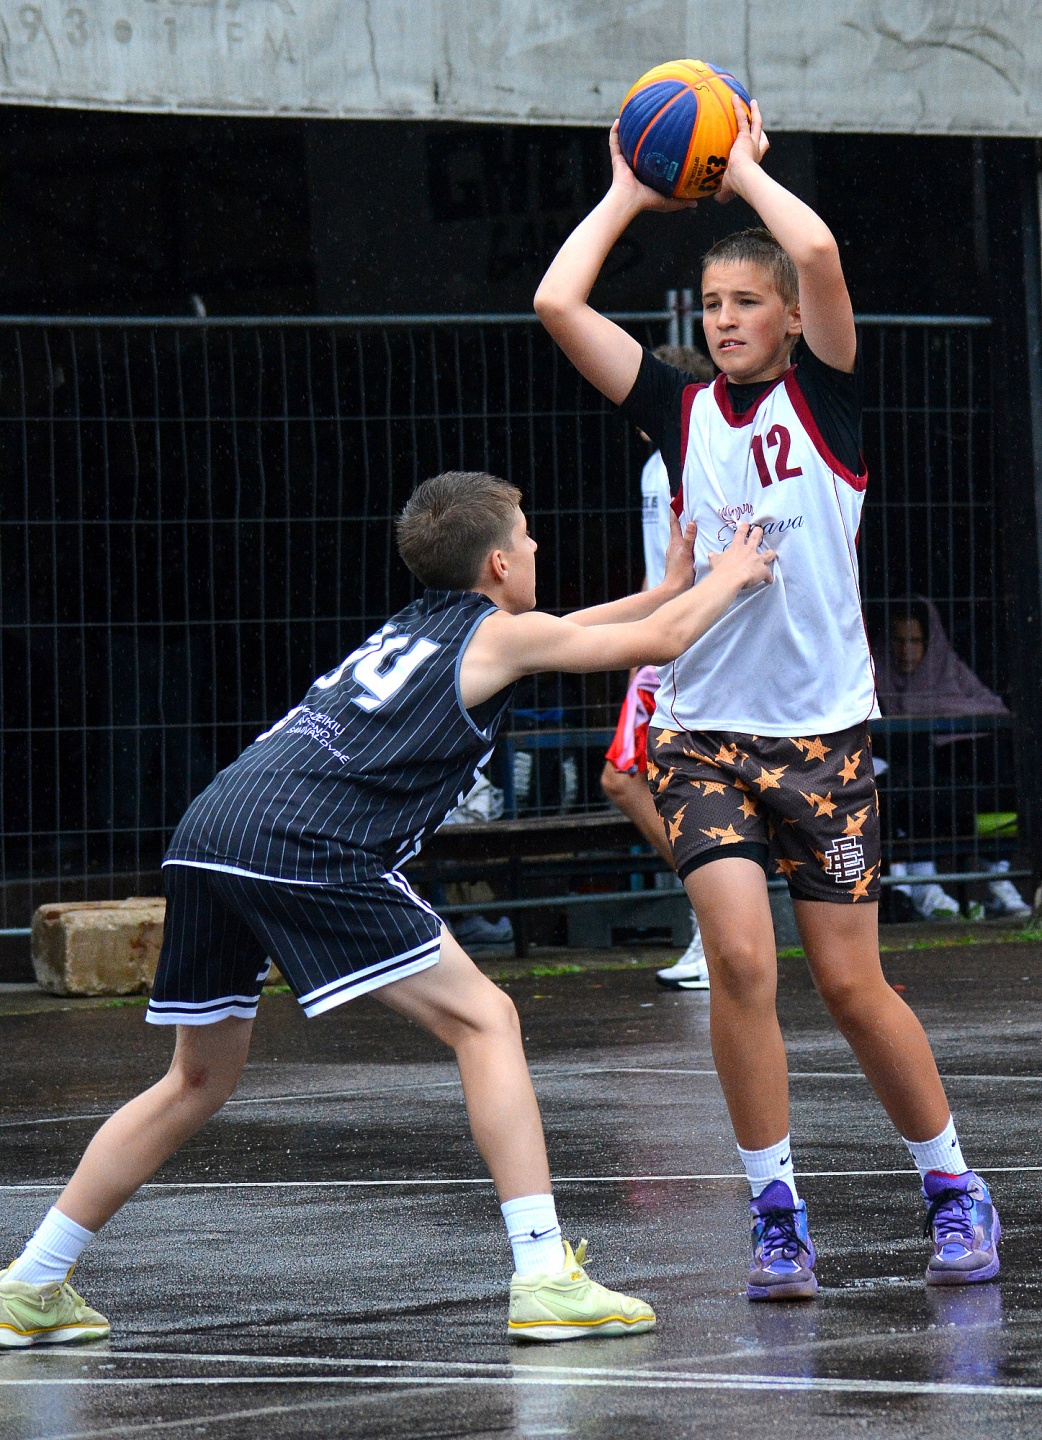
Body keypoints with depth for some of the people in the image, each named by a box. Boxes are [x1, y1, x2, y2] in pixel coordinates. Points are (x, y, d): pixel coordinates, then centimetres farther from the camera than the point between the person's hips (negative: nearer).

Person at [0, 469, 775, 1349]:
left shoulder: (416, 628, 31)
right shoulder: (498, 634, 10)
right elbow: (658, 643, 18)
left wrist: (670, 586, 52)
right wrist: (728, 580, 35)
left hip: (206, 835, 8)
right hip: (300, 843, -8)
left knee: (201, 1080, 21)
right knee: (483, 1019, -1)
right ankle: (545, 1279, -10)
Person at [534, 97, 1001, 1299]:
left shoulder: (823, 399, 1)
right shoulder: (683, 413, 8)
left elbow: (820, 253, -16)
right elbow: (557, 302, 1)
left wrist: (742, 168, -2)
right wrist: (628, 195, 9)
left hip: (823, 734, -2)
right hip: (705, 736, 2)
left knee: (849, 981, 1)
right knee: (739, 959, -15)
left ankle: (954, 1190, 20)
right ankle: (776, 1216, -5)